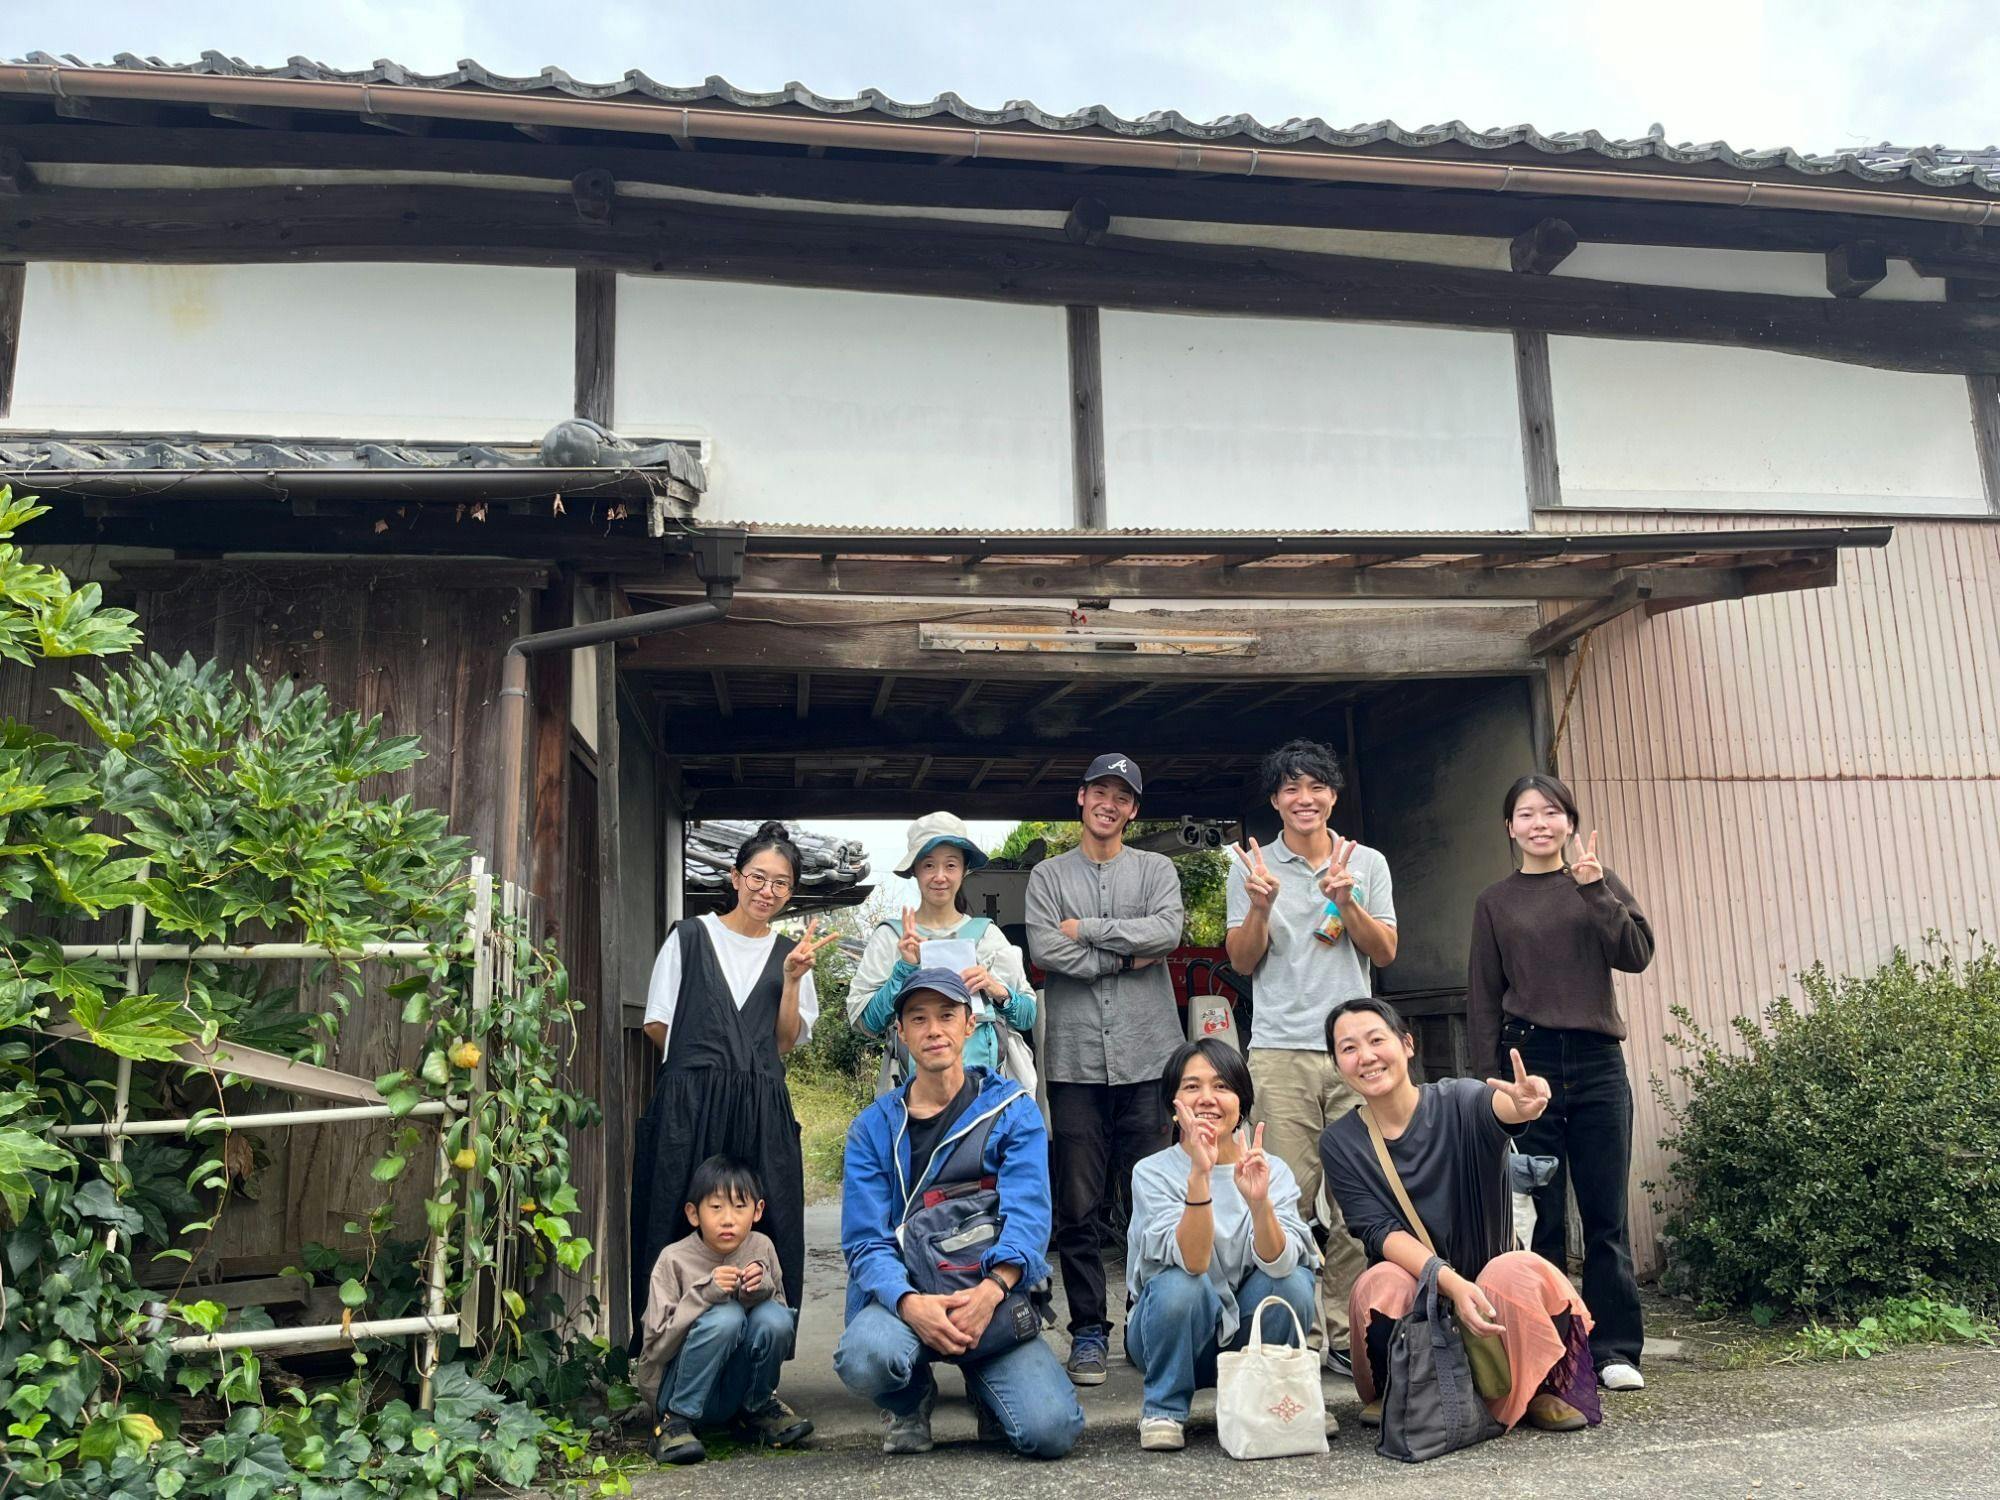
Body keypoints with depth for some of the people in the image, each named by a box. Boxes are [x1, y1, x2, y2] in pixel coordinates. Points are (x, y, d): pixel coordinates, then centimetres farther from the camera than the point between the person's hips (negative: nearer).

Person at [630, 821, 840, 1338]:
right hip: (689, 1103, -2)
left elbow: (786, 1042, 7)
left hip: (761, 1109, 2)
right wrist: (703, 1054, 6)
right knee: (683, 1222, -3)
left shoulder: (789, 954, 14)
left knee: (761, 1225, -1)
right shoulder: (690, 937, 6)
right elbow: (658, 1024, 8)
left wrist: (793, 979, -3)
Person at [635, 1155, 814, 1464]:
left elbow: (780, 1329, 0)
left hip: (736, 1384, 4)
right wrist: (705, 1293, -30)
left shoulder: (761, 1248, -4)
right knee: (725, 1316, -31)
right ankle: (676, 1421, -14)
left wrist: (763, 1290, -22)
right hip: (674, 1388, -3)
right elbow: (656, 1344, -18)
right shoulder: (674, 1260, -14)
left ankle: (757, 1407, 2)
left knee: (773, 1317, -25)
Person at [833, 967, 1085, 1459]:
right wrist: (910, 1303, -26)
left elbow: (1028, 1214, -11)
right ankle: (911, 1401, 4)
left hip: (995, 1297, 0)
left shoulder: (1012, 1110, 2)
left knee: (1052, 1431, -23)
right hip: (906, 1295, 0)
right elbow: (865, 1242, -5)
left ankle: (986, 1387, 14)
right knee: (865, 1356, -35)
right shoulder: (873, 1128, 5)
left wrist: (992, 1289, -30)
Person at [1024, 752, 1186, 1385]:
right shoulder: (1048, 875, 11)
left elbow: (1168, 931, -8)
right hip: (1075, 1061, 0)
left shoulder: (1156, 870, 12)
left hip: (1149, 1057, 0)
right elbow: (1043, 950, -6)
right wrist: (1126, 957, -6)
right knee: (1078, 1207, 3)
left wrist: (1086, 929, -6)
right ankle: (1089, 1331, 13)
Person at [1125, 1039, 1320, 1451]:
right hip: (1175, 1332, -2)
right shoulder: (1152, 1173, -14)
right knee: (1179, 1284, -33)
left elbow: (1279, 1263, -24)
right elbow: (1191, 1261, -30)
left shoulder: (1272, 1170, -8)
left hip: (1248, 1334, 2)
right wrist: (1199, 1175, -43)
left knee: (1293, 1279, -26)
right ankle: (1164, 1408, -7)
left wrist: (1259, 1202, -43)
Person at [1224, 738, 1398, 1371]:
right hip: (1280, 1050, -1)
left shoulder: (1367, 863, 12)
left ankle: (1344, 1329, 8)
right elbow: (1243, 962, 6)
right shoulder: (1252, 867, 8)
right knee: (1289, 1198, -4)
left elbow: (1385, 953, 7)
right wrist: (1261, 907, -13)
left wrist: (1346, 903, -10)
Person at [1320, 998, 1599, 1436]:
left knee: (1518, 1271, -33)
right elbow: (1379, 1232, -14)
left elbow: (1498, 1107, -35)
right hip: (1412, 1292, 1)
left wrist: (1523, 1106, -61)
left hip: (1490, 1283, 0)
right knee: (1383, 1285, -32)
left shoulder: (1457, 1102, -10)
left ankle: (1539, 1389, -4)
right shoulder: (1340, 1143, -4)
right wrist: (1452, 1284, -33)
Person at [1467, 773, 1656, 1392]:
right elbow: (1483, 997, 7)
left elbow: (1637, 955, -3)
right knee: (1540, 1215, 1)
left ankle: (1614, 1348, 10)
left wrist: (1597, 892, -14)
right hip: (1528, 1060, 0)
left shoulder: (1600, 882, 10)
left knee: (1606, 1212, 2)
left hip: (1597, 1061, 1)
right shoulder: (1495, 901, 9)